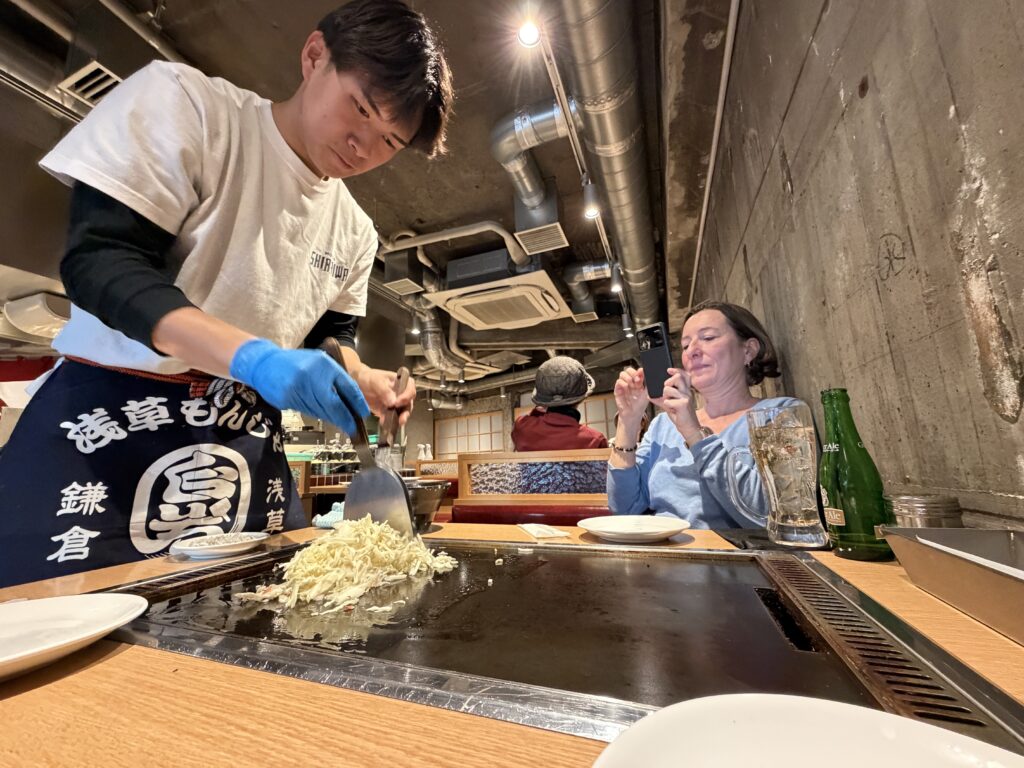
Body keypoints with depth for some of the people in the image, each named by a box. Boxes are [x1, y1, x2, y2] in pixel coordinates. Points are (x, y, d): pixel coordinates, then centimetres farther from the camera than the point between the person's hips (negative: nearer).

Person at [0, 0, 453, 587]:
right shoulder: (183, 101, -6)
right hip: (111, 419, -3)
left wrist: (364, 383, -8)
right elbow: (99, 260, -16)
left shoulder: (355, 233, 7)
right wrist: (251, 356, -31)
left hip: (250, 444, 5)